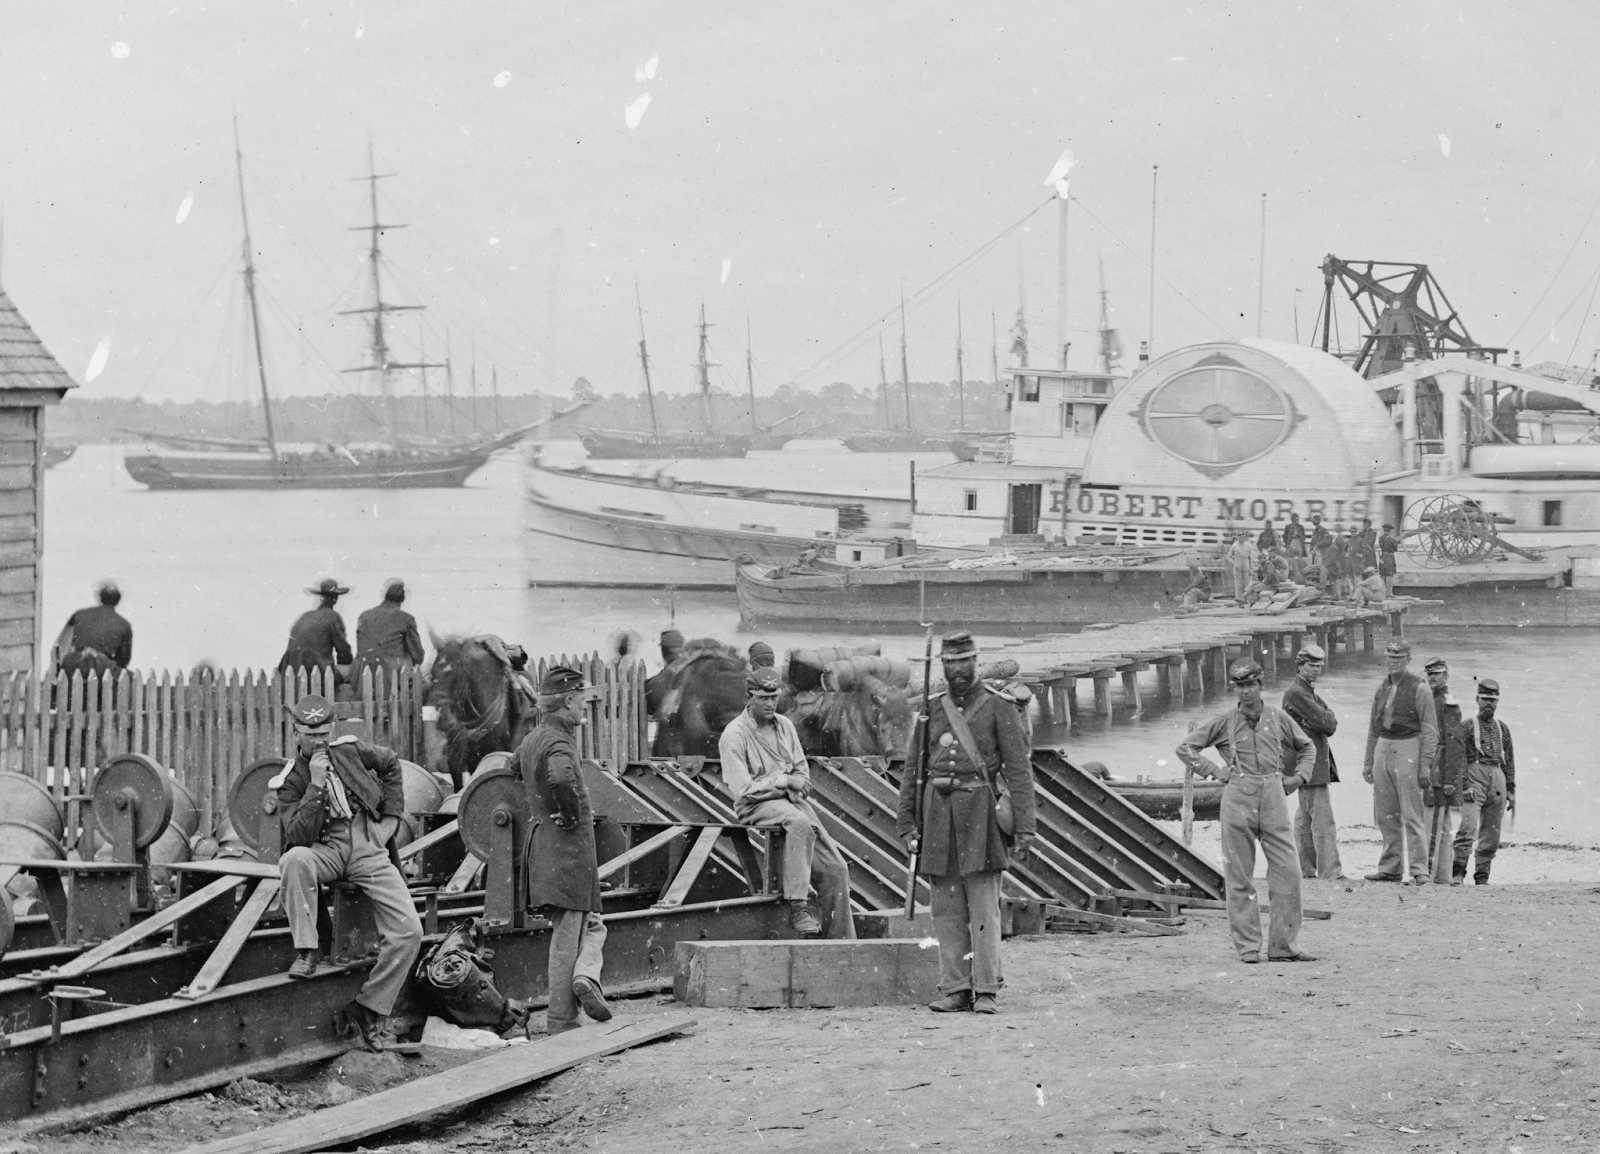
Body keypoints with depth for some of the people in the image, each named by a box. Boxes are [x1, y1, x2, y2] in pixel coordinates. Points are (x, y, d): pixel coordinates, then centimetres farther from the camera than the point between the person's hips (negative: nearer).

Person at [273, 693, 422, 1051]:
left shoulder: (348, 750, 10)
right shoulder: (289, 781, 3)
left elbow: (391, 763, 28)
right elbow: (299, 836, -10)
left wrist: (391, 818, 17)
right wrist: (316, 785, -17)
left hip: (370, 850, 2)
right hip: (326, 852, -2)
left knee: (408, 931, -16)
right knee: (294, 860, -40)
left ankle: (369, 1011, -6)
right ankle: (306, 951, -26)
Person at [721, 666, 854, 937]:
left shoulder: (785, 726, 13)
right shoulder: (734, 735, -8)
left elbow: (802, 771, 17)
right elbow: (743, 790, -13)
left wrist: (797, 786, -6)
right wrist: (781, 781, -10)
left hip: (791, 801, 7)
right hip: (755, 806, -7)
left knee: (835, 868, -5)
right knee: (800, 823, -39)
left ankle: (842, 940, 3)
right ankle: (798, 907, -41)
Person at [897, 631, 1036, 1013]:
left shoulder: (999, 708, 1)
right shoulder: (931, 711, 12)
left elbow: (1019, 770, -3)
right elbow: (912, 770, 13)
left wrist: (1024, 827, -10)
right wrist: (906, 823, 4)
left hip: (979, 810, -4)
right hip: (939, 810, 4)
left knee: (984, 906, -6)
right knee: (946, 906, 3)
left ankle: (987, 991, -4)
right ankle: (954, 989, 7)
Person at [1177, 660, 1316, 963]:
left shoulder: (1279, 719, 10)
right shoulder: (1225, 723, 4)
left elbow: (1307, 747, 26)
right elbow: (1184, 748, 9)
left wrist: (1299, 776, 10)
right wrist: (1213, 770, 0)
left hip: (1273, 795, 1)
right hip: (1238, 799, -1)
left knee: (1287, 871, -5)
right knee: (1239, 875, 0)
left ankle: (1284, 945, 2)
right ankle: (1247, 946, 7)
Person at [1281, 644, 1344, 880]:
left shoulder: (1309, 693, 18)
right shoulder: (1296, 693, -14)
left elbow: (1330, 725, 13)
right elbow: (1325, 723, -17)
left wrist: (1325, 720, -6)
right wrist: (1328, 719, 2)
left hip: (1318, 761, 10)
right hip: (1309, 764, -10)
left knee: (1305, 818, 13)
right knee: (1323, 822, -12)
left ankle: (1305, 870, 19)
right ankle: (1331, 872, -14)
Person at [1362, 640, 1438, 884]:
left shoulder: (1419, 689, -6)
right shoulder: (1382, 688, 13)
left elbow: (1430, 731, -9)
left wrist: (1425, 765, -15)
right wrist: (1368, 762, 16)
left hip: (1407, 751, -7)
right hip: (1383, 750, 7)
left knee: (1411, 814, -10)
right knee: (1386, 816, 8)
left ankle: (1418, 870, -11)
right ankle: (1390, 868, 16)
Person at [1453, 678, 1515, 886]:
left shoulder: (1503, 729, 17)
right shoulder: (1467, 727, 4)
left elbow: (1509, 761, 19)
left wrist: (1511, 790, 13)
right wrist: (1464, 784, -13)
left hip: (1498, 780, 5)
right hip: (1474, 777, -5)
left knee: (1491, 834, 3)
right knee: (1468, 827, -17)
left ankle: (1482, 876, 9)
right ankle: (1458, 874, -17)